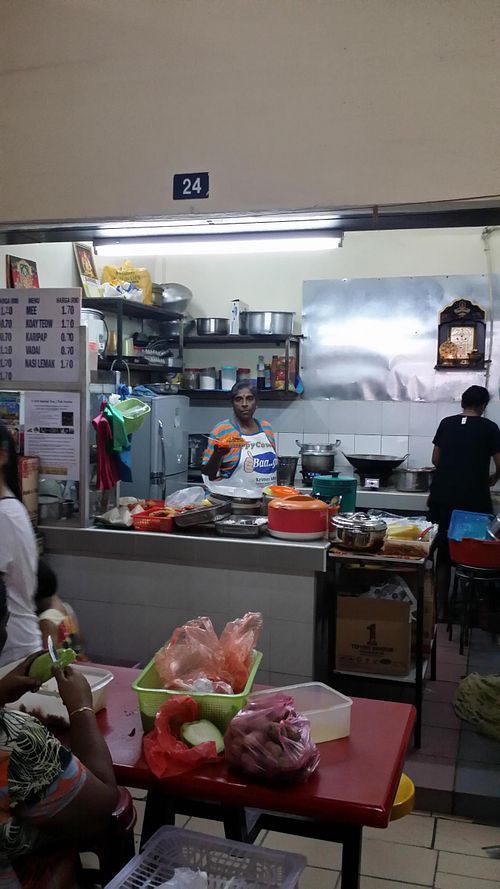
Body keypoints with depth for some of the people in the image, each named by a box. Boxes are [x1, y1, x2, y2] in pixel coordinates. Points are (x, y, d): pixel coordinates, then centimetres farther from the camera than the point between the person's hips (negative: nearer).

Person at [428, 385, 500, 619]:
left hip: (442, 497, 3)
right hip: (474, 500, -3)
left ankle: (441, 608, 14)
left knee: (443, 554, 9)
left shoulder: (446, 423, 7)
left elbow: (435, 459, 11)